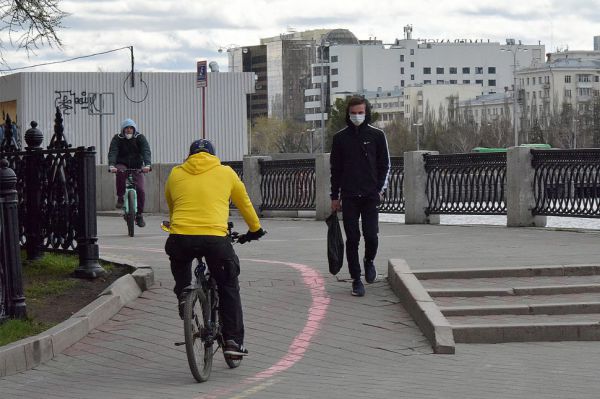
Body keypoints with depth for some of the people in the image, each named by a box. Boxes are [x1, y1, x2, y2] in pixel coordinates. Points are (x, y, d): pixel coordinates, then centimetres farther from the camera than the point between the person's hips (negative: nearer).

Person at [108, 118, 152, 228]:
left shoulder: (140, 138, -7)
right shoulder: (117, 138, -7)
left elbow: (146, 152, -21)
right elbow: (112, 152, -21)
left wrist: (147, 165, -40)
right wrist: (111, 165, -40)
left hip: (136, 167, 1)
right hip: (122, 164, -1)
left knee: (140, 190, -14)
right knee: (120, 171, -37)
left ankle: (139, 215, 2)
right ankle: (120, 198, -24)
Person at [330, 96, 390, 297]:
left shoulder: (377, 135, 4)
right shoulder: (340, 137, 6)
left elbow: (385, 165, 8)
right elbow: (335, 169, 11)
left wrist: (380, 189, -2)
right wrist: (334, 196, 8)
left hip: (370, 196, -1)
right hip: (348, 197, 1)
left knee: (371, 235, -8)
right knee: (352, 239, -1)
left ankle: (369, 261, 24)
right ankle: (356, 280, 7)